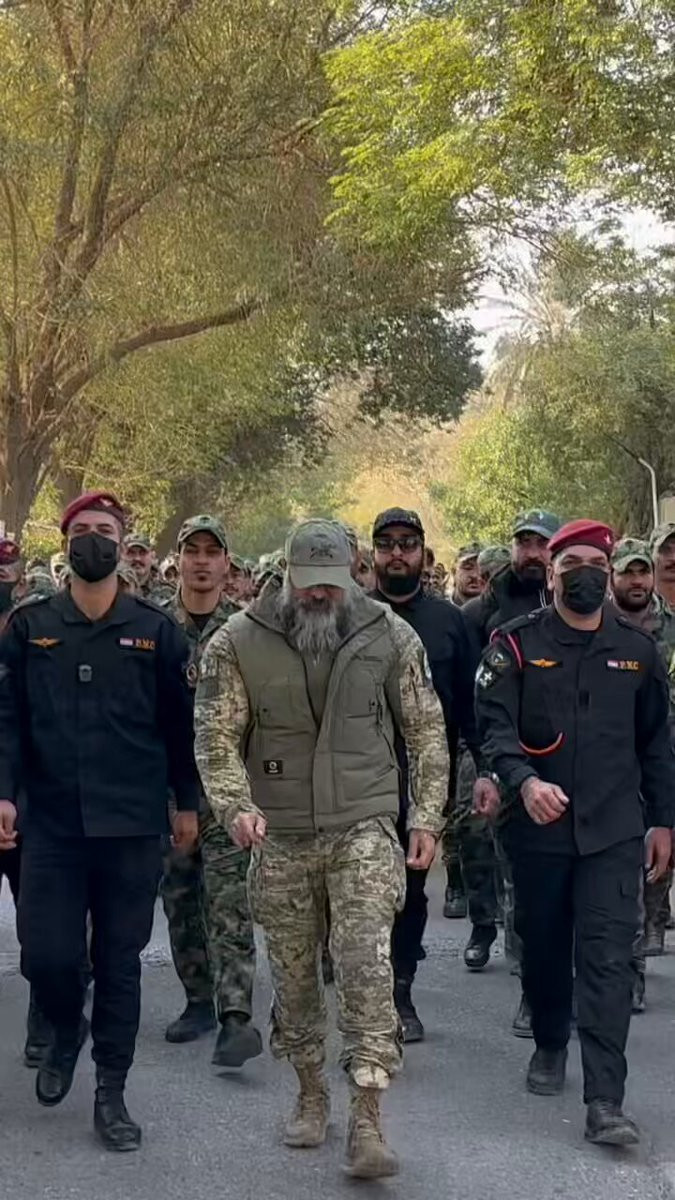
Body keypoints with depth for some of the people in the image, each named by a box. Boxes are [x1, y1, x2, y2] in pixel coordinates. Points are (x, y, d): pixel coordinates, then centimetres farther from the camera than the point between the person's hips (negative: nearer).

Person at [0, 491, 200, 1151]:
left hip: (132, 824, 0)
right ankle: (66, 1032, 32)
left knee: (119, 960, 6)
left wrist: (187, 801, 8)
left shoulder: (155, 629, 3)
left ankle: (111, 1093, 19)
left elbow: (178, 722, 7)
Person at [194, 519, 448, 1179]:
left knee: (366, 964, -12)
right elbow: (217, 736, -4)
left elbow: (425, 730, 6)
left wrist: (426, 817, 2)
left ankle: (366, 1123, -8)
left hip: (365, 827, -1)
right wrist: (235, 805, -20)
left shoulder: (390, 636, -2)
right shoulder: (237, 642, -3)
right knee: (292, 972, 10)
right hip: (280, 835, 2)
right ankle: (310, 1096, 31)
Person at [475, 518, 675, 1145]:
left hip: (613, 830, 0)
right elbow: (495, 724, -11)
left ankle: (605, 1101, -8)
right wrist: (524, 780, -29)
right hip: (538, 825, 0)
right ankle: (549, 1044, 39)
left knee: (607, 957, -7)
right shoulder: (517, 644, -1)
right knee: (543, 946, 14)